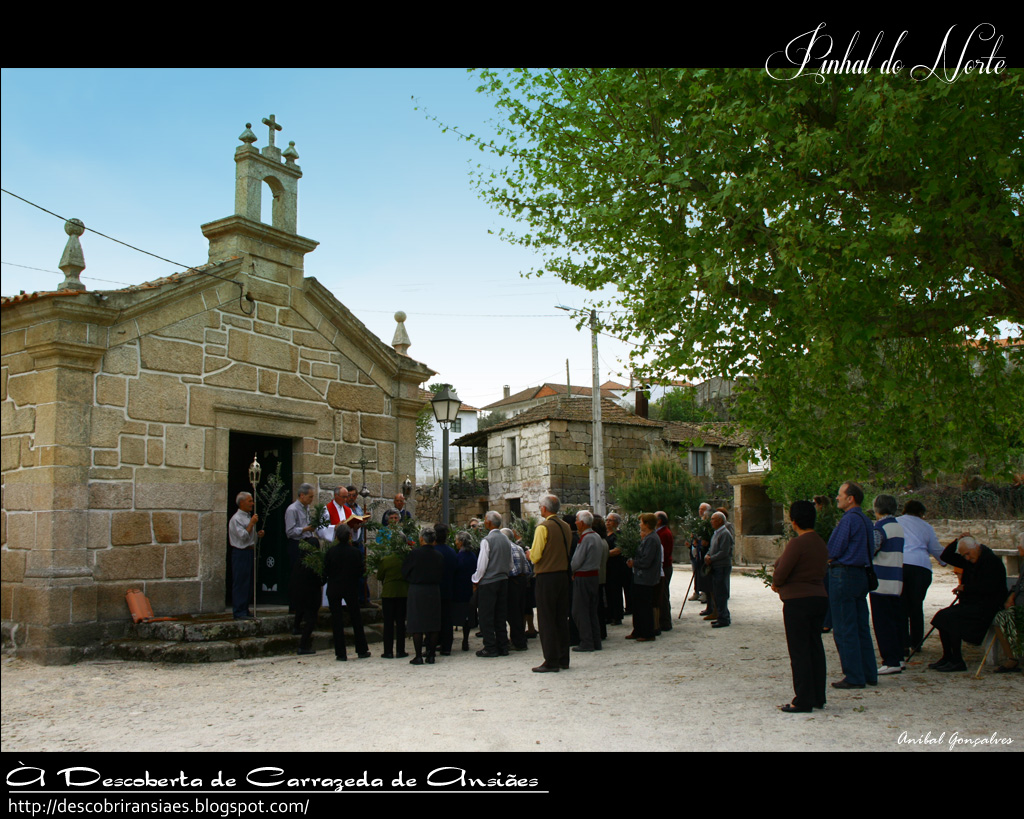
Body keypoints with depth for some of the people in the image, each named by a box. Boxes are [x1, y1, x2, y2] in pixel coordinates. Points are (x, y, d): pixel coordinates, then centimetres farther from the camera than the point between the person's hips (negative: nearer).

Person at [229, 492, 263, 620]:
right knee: (240, 582, -7)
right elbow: (243, 536, -20)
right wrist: (252, 523, -17)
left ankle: (245, 610, 18)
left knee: (249, 582, 11)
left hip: (250, 551, 9)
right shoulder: (236, 519, -11)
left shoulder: (249, 517, 18)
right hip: (241, 553, -9)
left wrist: (258, 534, 8)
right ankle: (239, 612, -5)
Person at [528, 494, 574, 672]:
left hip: (547, 577, -7)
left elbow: (535, 556, -16)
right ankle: (563, 659, 17)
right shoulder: (565, 526, 9)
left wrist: (529, 554, 7)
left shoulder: (543, 528, -13)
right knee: (561, 617, 13)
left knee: (546, 620, -2)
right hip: (564, 574, 7)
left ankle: (551, 662, -1)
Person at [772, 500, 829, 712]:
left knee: (799, 651, -2)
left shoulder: (796, 544, -17)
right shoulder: (821, 543, 10)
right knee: (815, 648, 14)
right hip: (819, 597, 8)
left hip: (798, 601, -8)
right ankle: (818, 697, 20)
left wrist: (775, 584, 6)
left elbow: (780, 574, -17)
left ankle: (803, 701, 1)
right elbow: (823, 571, 14)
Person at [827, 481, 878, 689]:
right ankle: (869, 674, 19)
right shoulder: (865, 520, 13)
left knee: (844, 630, -2)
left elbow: (832, 552, -16)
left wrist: (830, 559, 6)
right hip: (861, 573, 9)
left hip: (843, 576, -9)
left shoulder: (849, 519, -15)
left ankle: (854, 677, 1)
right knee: (861, 627, 14)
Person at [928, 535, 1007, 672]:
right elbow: (946, 557, 19)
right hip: (971, 603, 9)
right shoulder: (970, 561, 13)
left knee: (949, 617, -23)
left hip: (986, 607, -9)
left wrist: (965, 588, -14)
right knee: (942, 616, -7)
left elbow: (989, 587, -22)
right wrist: (958, 541, 6)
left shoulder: (992, 561, -13)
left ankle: (957, 661, -18)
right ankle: (947, 657, -1)